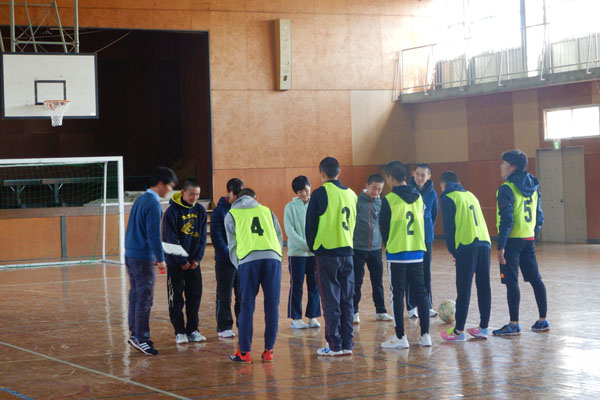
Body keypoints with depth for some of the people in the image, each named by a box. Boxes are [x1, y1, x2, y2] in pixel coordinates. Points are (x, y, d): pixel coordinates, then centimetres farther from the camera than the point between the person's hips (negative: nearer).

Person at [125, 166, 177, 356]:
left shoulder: (141, 199, 14)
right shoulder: (153, 203, -15)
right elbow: (154, 234, -18)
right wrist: (160, 258, -11)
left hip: (131, 255, 10)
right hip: (143, 257, -9)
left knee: (136, 296, 15)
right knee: (144, 299, -6)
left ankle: (135, 334, 21)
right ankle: (141, 338, -4)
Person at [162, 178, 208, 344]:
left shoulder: (200, 210, 1)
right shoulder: (172, 211, -13)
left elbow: (202, 237, 4)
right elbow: (171, 239, -13)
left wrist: (197, 258, -5)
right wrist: (182, 261, -13)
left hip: (193, 261, 4)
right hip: (175, 262, -4)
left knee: (195, 296, 6)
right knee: (176, 298, 0)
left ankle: (192, 330, 14)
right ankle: (179, 332, 6)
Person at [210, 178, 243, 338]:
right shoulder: (219, 211, -5)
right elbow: (216, 237, -10)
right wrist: (229, 254, -15)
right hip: (225, 260, -4)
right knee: (224, 295, 2)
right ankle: (224, 327, 8)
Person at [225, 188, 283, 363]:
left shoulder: (232, 215, 20)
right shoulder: (266, 211, 26)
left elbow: (232, 244, 18)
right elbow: (279, 237, 27)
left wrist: (238, 265, 24)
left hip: (248, 258, -1)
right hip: (272, 257, 2)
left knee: (247, 307, 2)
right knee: (272, 306, 6)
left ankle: (245, 352, 1)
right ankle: (268, 351, 7)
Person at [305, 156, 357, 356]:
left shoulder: (320, 194, -9)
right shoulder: (351, 194, 8)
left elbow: (310, 224, -4)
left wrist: (313, 247, 11)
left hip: (327, 253, -5)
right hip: (347, 253, 5)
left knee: (330, 301, -1)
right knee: (347, 300, 9)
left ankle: (334, 345, 0)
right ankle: (347, 344, 11)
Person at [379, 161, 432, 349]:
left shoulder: (389, 200, -11)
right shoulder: (418, 197, 5)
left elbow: (383, 227, -3)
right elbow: (423, 223, 12)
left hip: (397, 254, -5)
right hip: (417, 252, 5)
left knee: (397, 294, 1)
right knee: (420, 292, 9)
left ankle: (400, 337, 2)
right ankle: (425, 335, 10)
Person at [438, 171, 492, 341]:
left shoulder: (448, 198, 3)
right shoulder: (470, 195, 23)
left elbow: (449, 227, -2)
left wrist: (453, 252, 5)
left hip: (466, 246, -6)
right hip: (485, 243, 6)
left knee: (464, 289, -3)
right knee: (484, 287, 9)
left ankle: (458, 331, 0)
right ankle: (483, 328, 13)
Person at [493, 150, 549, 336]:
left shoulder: (507, 189, -13)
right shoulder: (533, 187, 11)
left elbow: (506, 220, -18)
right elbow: (539, 217, 15)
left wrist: (500, 246, -17)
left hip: (512, 240, -8)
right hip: (529, 240, 8)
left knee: (511, 282, -4)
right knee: (535, 279, 13)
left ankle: (513, 324, -2)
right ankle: (543, 320, 19)